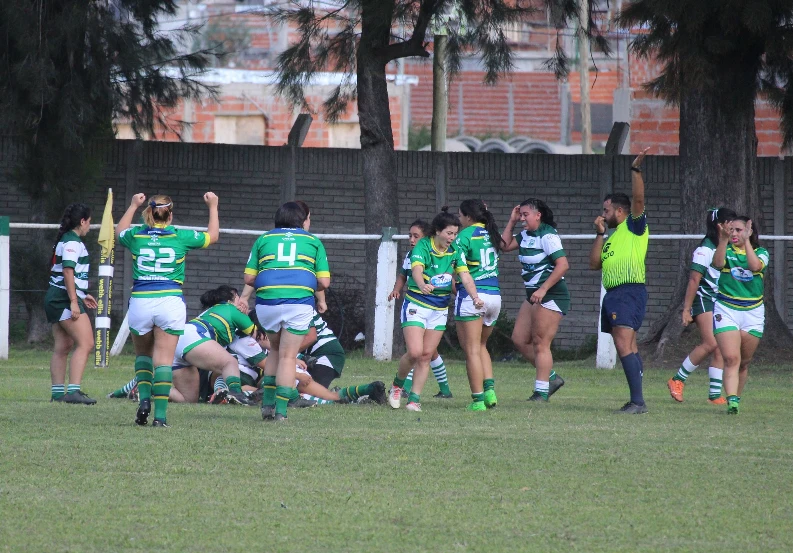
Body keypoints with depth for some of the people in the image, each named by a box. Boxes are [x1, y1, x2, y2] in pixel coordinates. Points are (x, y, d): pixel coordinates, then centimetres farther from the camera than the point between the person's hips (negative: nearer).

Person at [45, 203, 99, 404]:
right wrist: (74, 301, -22)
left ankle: (58, 392, 10)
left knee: (63, 346, 10)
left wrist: (82, 295, 32)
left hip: (56, 298, 11)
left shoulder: (64, 240, 19)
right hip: (65, 299, -11)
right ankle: (73, 391, -22)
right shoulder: (72, 242, -12)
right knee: (85, 344, -14)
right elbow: (68, 271, -20)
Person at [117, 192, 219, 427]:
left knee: (143, 354, 20)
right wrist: (213, 207, 31)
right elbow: (212, 235, 18)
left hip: (140, 302, 2)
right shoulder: (180, 237, 0)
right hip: (170, 302, -2)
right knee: (164, 360, -2)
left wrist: (133, 206, 40)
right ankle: (160, 414, -8)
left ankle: (144, 398, 0)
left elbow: (119, 231, 30)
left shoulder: (136, 236, 3)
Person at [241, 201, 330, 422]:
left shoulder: (263, 239, 16)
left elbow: (249, 278, 10)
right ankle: (280, 410, -3)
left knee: (276, 349, 23)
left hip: (267, 302, 2)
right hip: (299, 303, -2)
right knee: (288, 357, 4)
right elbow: (324, 282, 8)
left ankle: (267, 403, 16)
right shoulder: (313, 242, 15)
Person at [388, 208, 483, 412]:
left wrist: (475, 297, -27)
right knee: (415, 352, -14)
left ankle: (414, 399, 7)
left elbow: (465, 276, -7)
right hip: (416, 304, -4)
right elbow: (417, 269, -32)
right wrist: (422, 285, -55)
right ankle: (397, 385, 13)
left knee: (426, 356, 1)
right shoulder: (423, 246, -15)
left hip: (440, 309, 4)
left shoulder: (455, 252, 0)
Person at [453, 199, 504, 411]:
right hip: (494, 295, 7)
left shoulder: (465, 235, -9)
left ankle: (478, 400, -5)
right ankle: (489, 389, 5)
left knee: (472, 350, -1)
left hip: (471, 296, -7)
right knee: (481, 346, 22)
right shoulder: (491, 233, 9)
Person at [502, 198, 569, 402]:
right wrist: (512, 222, 9)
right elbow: (505, 245, 18)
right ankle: (552, 377, 18)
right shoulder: (526, 235, 11)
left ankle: (541, 392, -2)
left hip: (550, 296, -10)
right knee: (519, 339, 9)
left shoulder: (547, 236, -15)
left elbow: (563, 264, -22)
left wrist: (543, 289, -25)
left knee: (540, 343, -7)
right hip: (534, 296, 10)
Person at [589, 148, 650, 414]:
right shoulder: (613, 236, 23)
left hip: (630, 292, -10)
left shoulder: (634, 227, 0)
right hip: (613, 294, 10)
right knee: (628, 347, 9)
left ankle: (637, 400, -23)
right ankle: (636, 401, 10)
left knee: (624, 345, -19)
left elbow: (638, 198, -16)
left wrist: (636, 170, -23)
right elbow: (594, 264, 20)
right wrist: (599, 234, 14)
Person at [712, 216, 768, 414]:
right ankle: (732, 401, -25)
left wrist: (746, 241, -22)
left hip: (753, 312, 2)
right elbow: (718, 263, -21)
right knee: (731, 359, -16)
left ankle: (735, 399, 22)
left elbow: (755, 266, -19)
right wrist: (723, 240, -34)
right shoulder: (726, 251, 2)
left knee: (744, 362, 8)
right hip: (726, 310, -2)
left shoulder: (761, 253, 4)